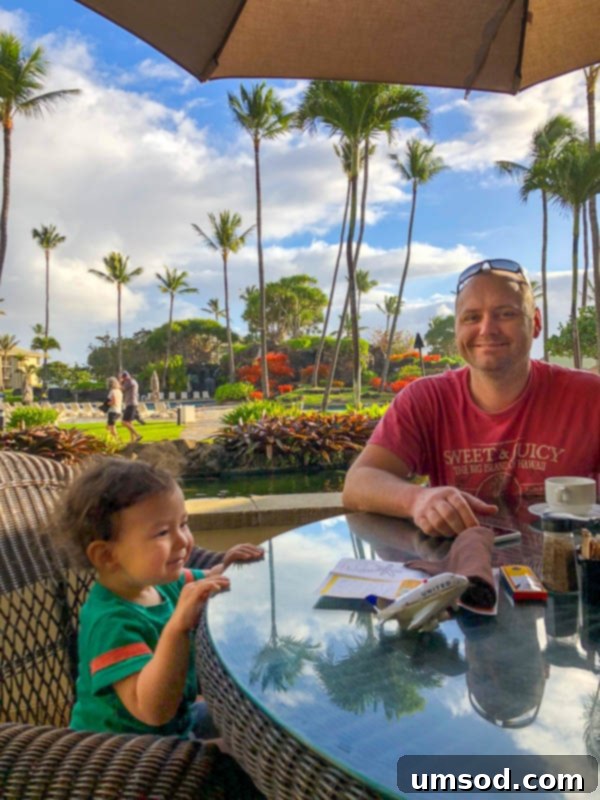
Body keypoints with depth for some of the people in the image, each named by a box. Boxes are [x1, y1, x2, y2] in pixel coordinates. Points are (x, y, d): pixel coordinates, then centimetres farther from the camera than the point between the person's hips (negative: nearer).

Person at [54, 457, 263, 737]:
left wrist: (226, 567, -11)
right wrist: (178, 627, -50)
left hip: (176, 719, 8)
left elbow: (204, 584, 11)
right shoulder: (111, 621, -32)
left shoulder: (158, 580, -9)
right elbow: (153, 710, -40)